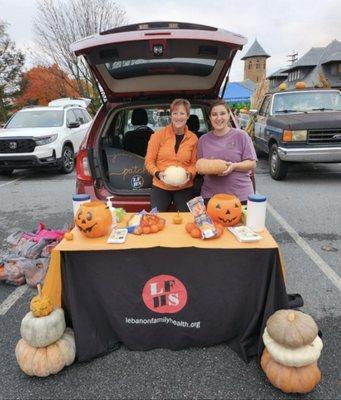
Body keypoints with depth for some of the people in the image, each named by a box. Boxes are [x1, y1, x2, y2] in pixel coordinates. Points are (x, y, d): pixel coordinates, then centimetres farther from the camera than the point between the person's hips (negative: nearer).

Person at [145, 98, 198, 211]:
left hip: (185, 188, 1)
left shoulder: (193, 138, 0)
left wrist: (189, 174, -13)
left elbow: (194, 163, 6)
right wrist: (158, 173, -17)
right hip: (160, 187, -1)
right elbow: (149, 161, -2)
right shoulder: (158, 135, -6)